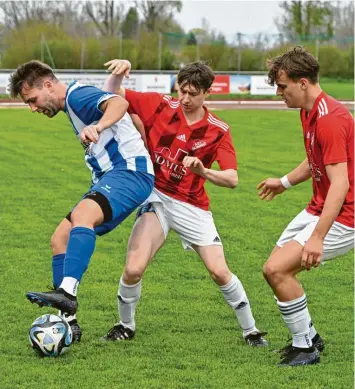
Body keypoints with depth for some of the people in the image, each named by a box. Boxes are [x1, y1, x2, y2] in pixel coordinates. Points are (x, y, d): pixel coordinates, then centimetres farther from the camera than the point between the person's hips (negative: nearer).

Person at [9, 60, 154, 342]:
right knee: (60, 239, 4)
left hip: (131, 172, -11)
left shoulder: (78, 95, -9)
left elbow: (119, 103, -31)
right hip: (108, 178, 11)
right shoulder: (71, 106, 21)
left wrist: (98, 127, -48)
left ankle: (67, 293, -49)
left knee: (82, 215, -36)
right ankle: (68, 322, 3)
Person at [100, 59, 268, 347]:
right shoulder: (159, 106, -4)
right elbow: (112, 95, 1)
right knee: (134, 269, -16)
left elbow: (232, 179, -12)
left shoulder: (218, 130, -5)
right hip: (156, 198, 0)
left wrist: (204, 171, -31)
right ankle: (126, 326, 10)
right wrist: (119, 72, -19)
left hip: (193, 206, 0)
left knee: (220, 271, -7)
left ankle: (250, 330, 13)